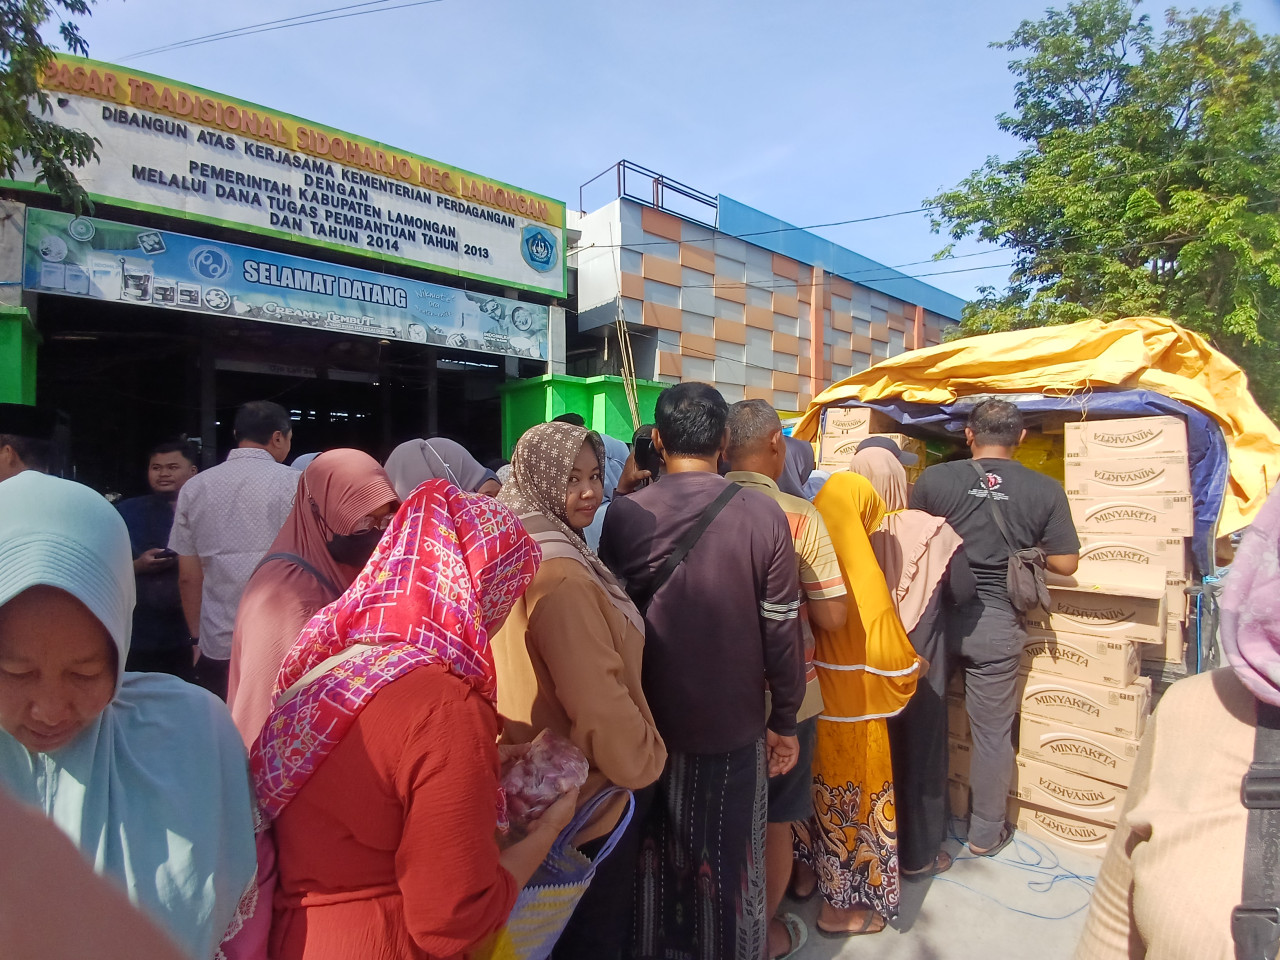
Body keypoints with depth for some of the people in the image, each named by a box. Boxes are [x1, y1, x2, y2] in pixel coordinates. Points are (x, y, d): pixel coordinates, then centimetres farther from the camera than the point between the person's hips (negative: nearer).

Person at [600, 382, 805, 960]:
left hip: (649, 722, 1)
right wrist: (784, 718, 4)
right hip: (735, 723, 0)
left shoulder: (624, 515, -11)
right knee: (731, 862, 19)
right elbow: (782, 629, -10)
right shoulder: (762, 515, -13)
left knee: (655, 856, 22)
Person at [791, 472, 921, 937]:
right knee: (853, 797, 13)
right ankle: (840, 905, 30)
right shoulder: (862, 572, -23)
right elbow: (887, 652, -21)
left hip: (803, 697, 5)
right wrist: (911, 671, 1)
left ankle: (806, 870, 44)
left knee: (815, 786, 24)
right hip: (852, 709, -5)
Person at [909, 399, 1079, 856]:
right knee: (992, 733, 15)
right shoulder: (1045, 491, -4)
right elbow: (1065, 563, -1)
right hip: (996, 623, 0)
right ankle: (985, 832, 31)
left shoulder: (934, 478, -7)